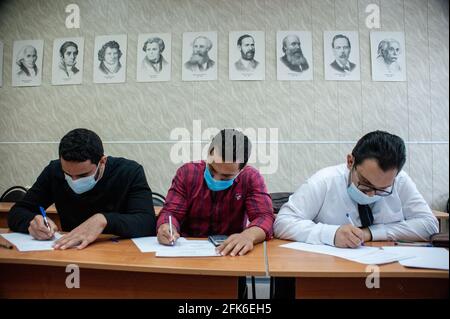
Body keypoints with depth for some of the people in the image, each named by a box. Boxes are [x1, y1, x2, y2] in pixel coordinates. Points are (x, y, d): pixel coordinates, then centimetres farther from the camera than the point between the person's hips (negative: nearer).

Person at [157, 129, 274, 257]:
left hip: (231, 254, 0)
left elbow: (264, 216, -16)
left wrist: (248, 235, -36)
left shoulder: (251, 178, -8)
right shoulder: (187, 173, -4)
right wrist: (166, 227, -26)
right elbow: (171, 212, -5)